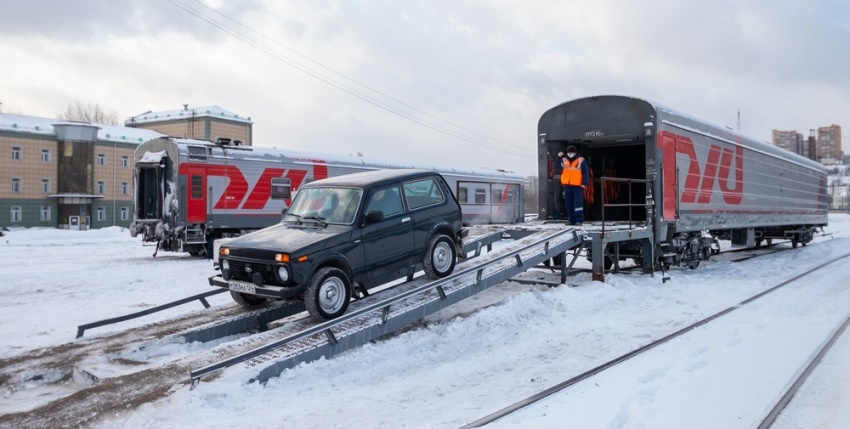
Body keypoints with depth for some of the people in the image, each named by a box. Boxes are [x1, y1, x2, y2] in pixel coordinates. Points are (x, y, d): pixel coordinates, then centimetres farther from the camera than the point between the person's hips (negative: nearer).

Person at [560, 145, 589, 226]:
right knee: (569, 204, 7)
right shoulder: (564, 161, 12)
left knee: (578, 203, -10)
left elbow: (586, 173, -1)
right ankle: (572, 220, 15)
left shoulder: (581, 161, 1)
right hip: (567, 186, 4)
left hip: (578, 186, -4)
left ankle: (579, 220, -11)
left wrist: (584, 183, -11)